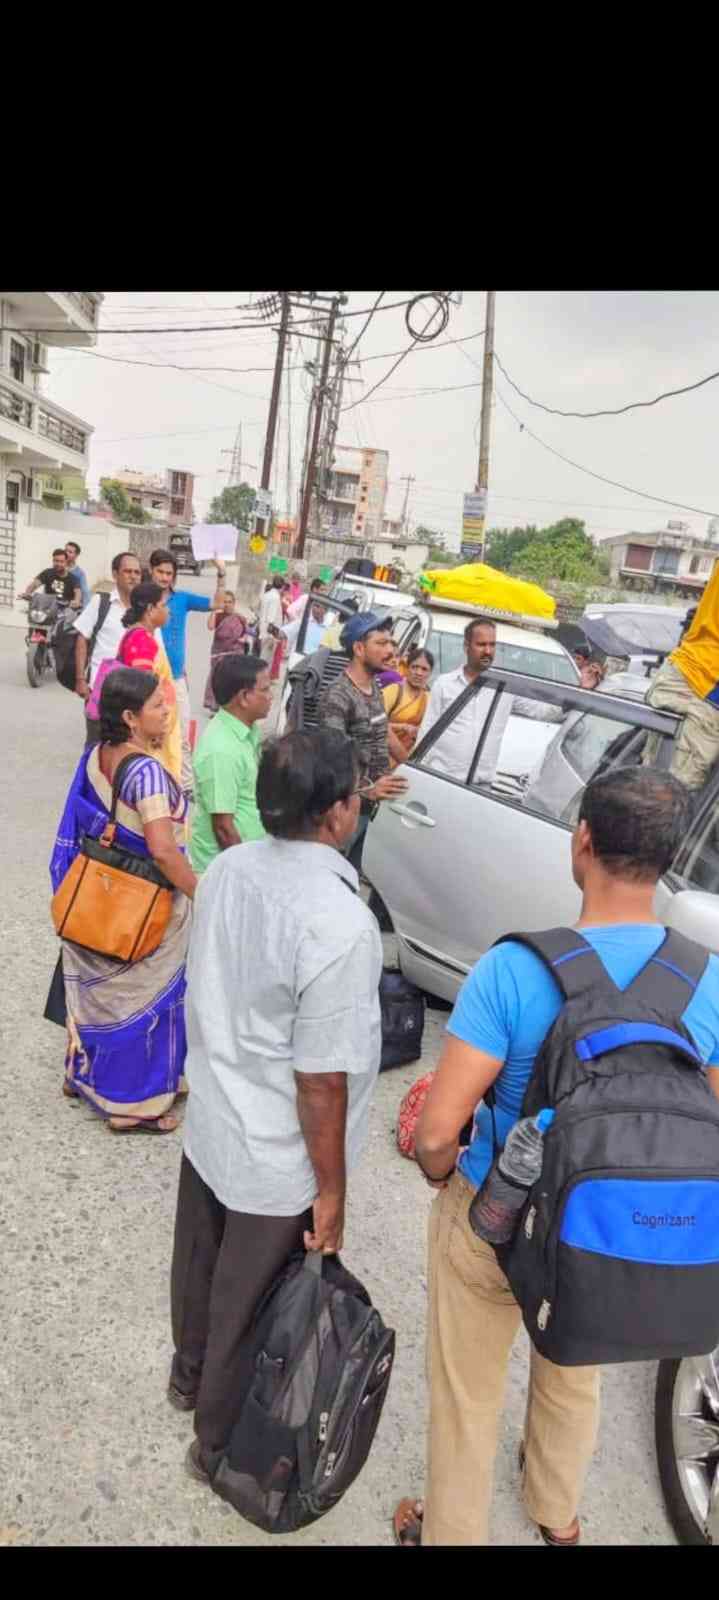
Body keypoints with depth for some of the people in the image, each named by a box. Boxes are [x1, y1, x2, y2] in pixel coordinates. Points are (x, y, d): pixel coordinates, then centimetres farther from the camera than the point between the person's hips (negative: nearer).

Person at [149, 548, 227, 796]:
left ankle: (186, 785, 14)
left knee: (181, 735, 6)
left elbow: (217, 604, 1)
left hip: (176, 677, 2)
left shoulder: (182, 598, 2)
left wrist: (221, 575, -11)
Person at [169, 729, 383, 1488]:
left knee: (200, 1265, 30)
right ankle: (221, 1445, 44)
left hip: (208, 1125, 7)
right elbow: (321, 1083, -26)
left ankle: (190, 1376, 58)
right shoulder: (340, 926, -33)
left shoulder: (224, 870, -10)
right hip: (277, 1164, -7)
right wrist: (331, 1192, -11)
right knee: (249, 1309, 18)